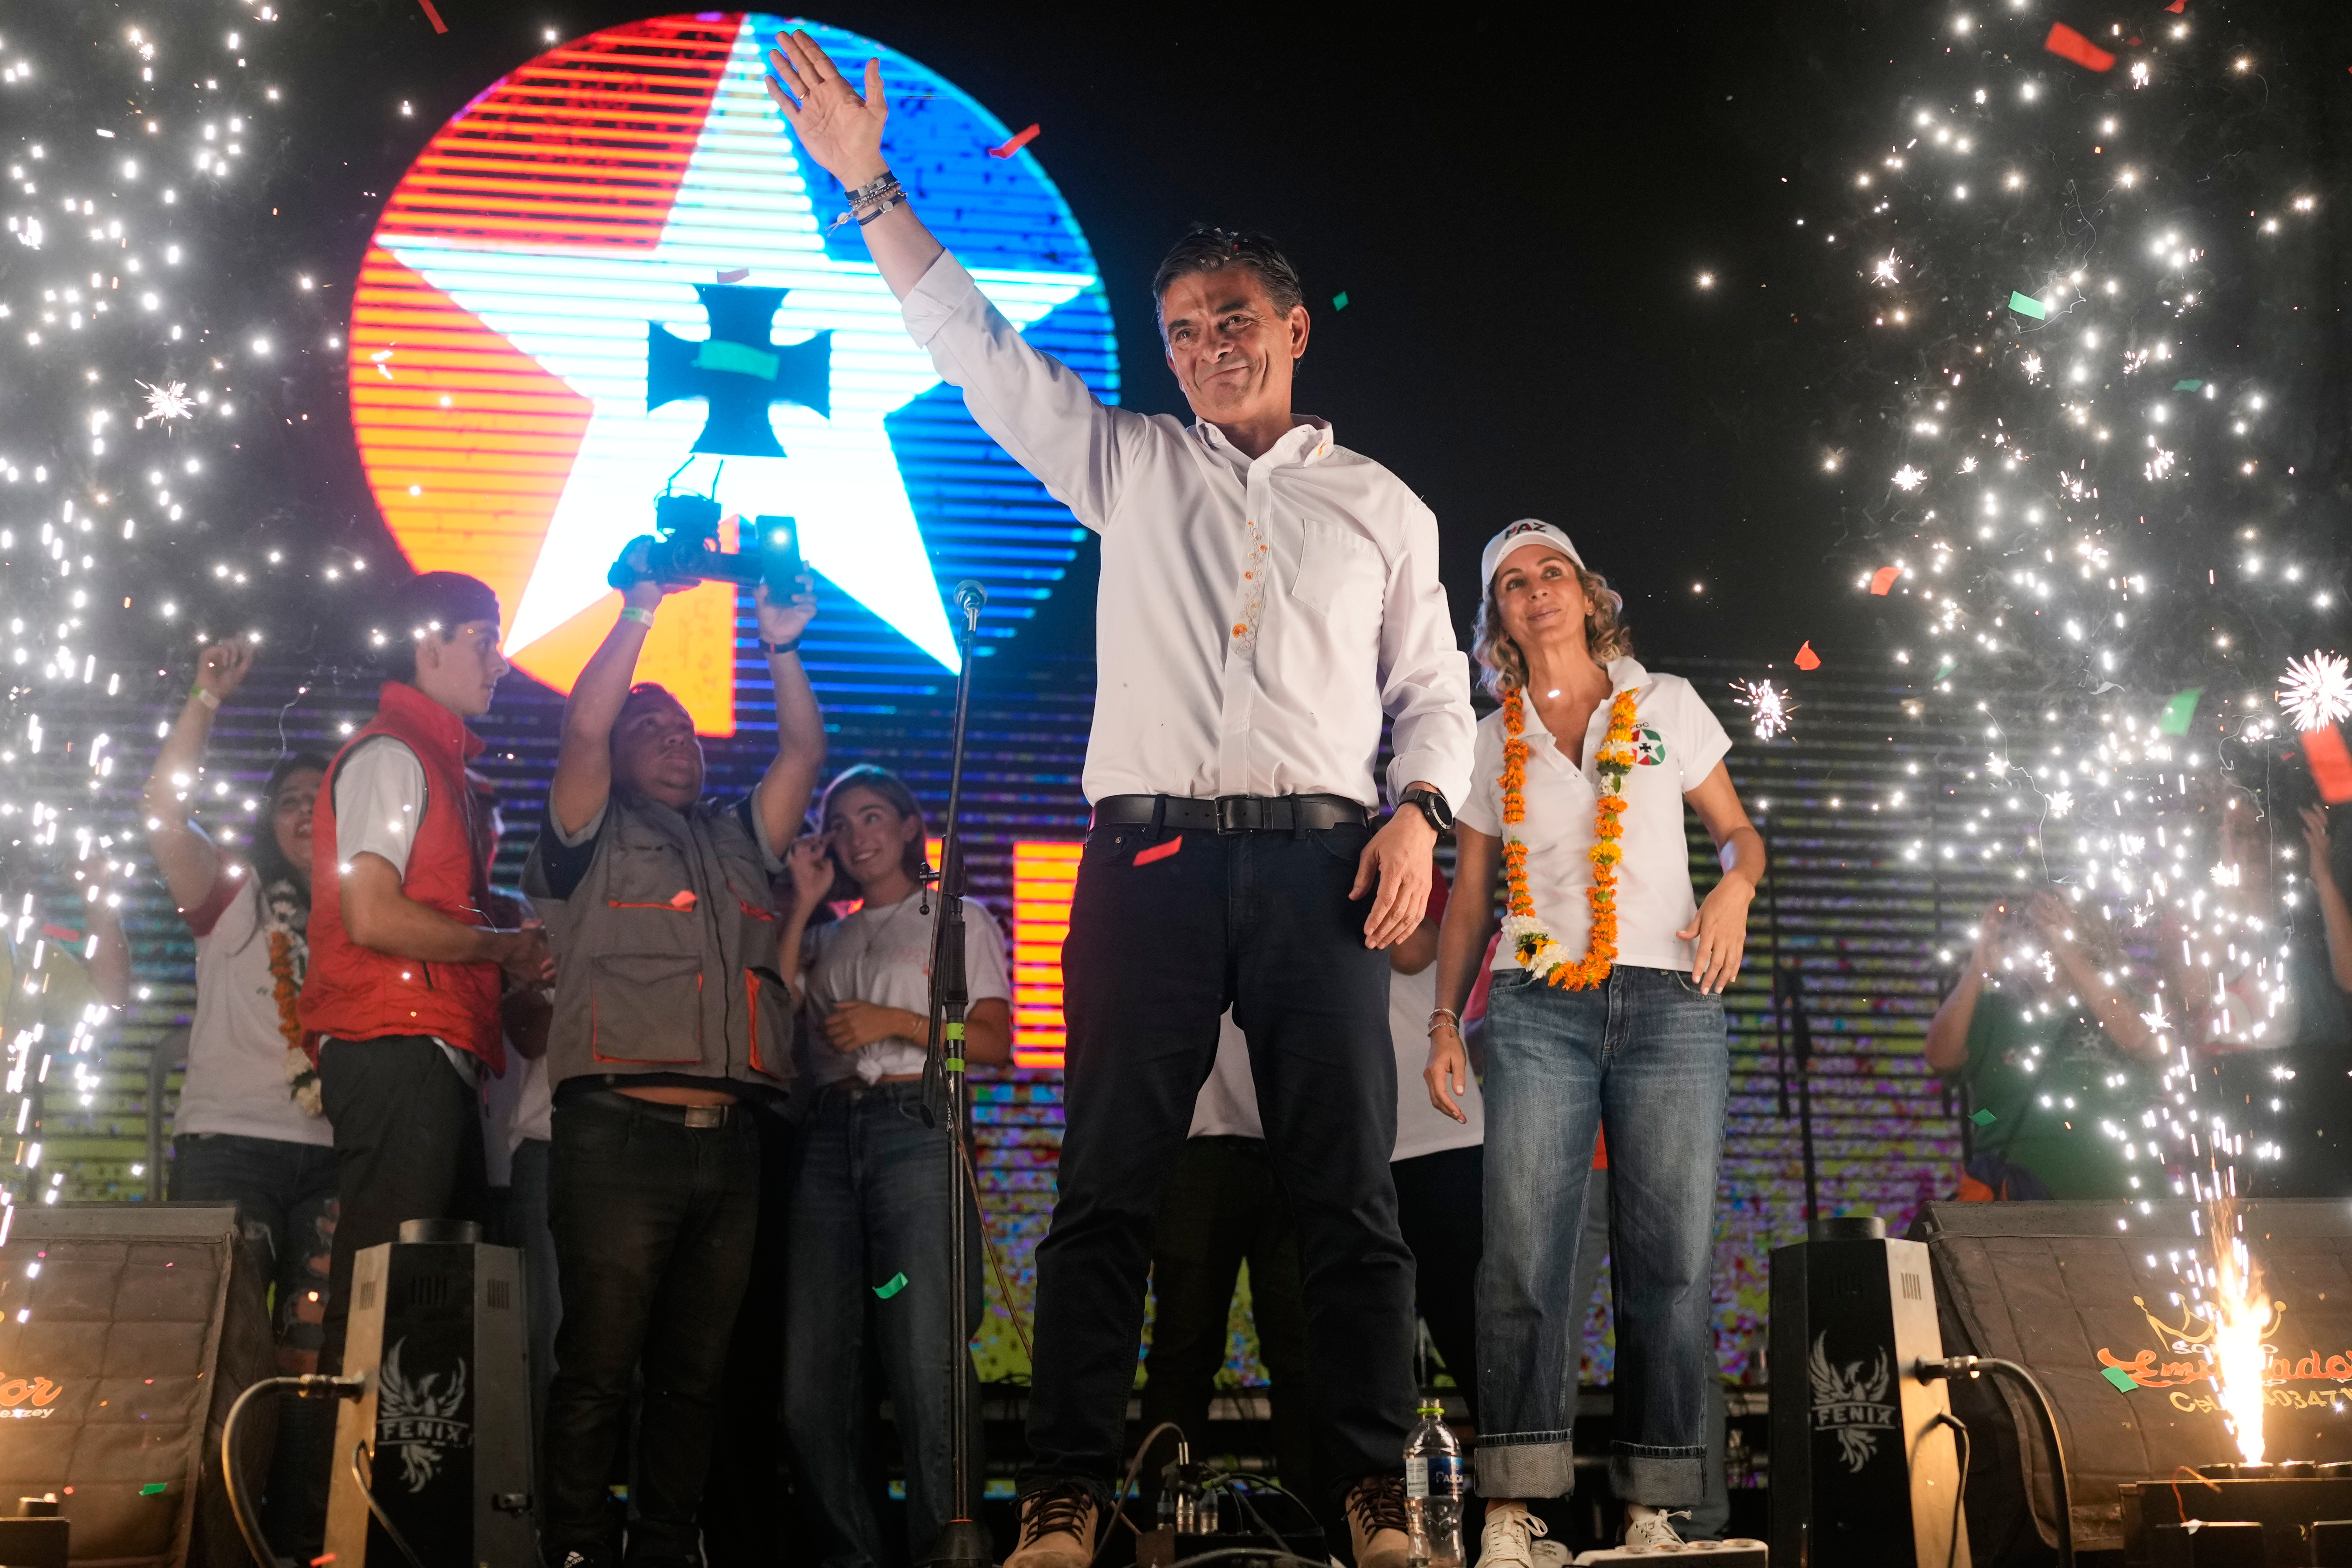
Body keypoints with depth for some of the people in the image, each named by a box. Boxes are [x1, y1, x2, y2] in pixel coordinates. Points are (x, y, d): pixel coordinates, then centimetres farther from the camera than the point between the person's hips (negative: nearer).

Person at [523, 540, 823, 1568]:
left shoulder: (739, 841, 26)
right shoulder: (593, 840, 13)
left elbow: (803, 752, 15)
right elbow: (583, 724, -3)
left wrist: (780, 646, 6)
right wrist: (640, 610, -4)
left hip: (728, 1140, 5)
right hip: (619, 1130, -4)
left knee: (696, 1370, 5)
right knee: (600, 1363, -8)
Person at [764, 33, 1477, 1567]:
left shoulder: (1383, 506, 17)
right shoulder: (1130, 466, 17)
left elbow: (1434, 689, 14)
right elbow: (975, 345, 11)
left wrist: (1420, 813, -4)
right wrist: (870, 188, 4)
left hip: (1319, 862, 0)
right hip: (1151, 859, 0)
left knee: (1350, 1188, -2)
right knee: (1107, 1184, -2)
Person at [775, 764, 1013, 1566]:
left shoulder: (959, 920, 16)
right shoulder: (829, 937, 25)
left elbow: (994, 1043, 6)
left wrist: (897, 1021, -7)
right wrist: (803, 904, 10)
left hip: (916, 1130, -4)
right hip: (829, 1136, 4)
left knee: (927, 1365, -14)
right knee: (810, 1372, -2)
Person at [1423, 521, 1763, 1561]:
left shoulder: (1667, 705, 12)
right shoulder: (1490, 742, 14)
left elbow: (1737, 831, 16)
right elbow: (1468, 897, 15)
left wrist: (1734, 888, -7)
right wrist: (1444, 1021, 6)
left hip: (1669, 1005, 0)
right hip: (1539, 1008, 0)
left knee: (1669, 1262, -3)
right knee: (1523, 1253, -10)